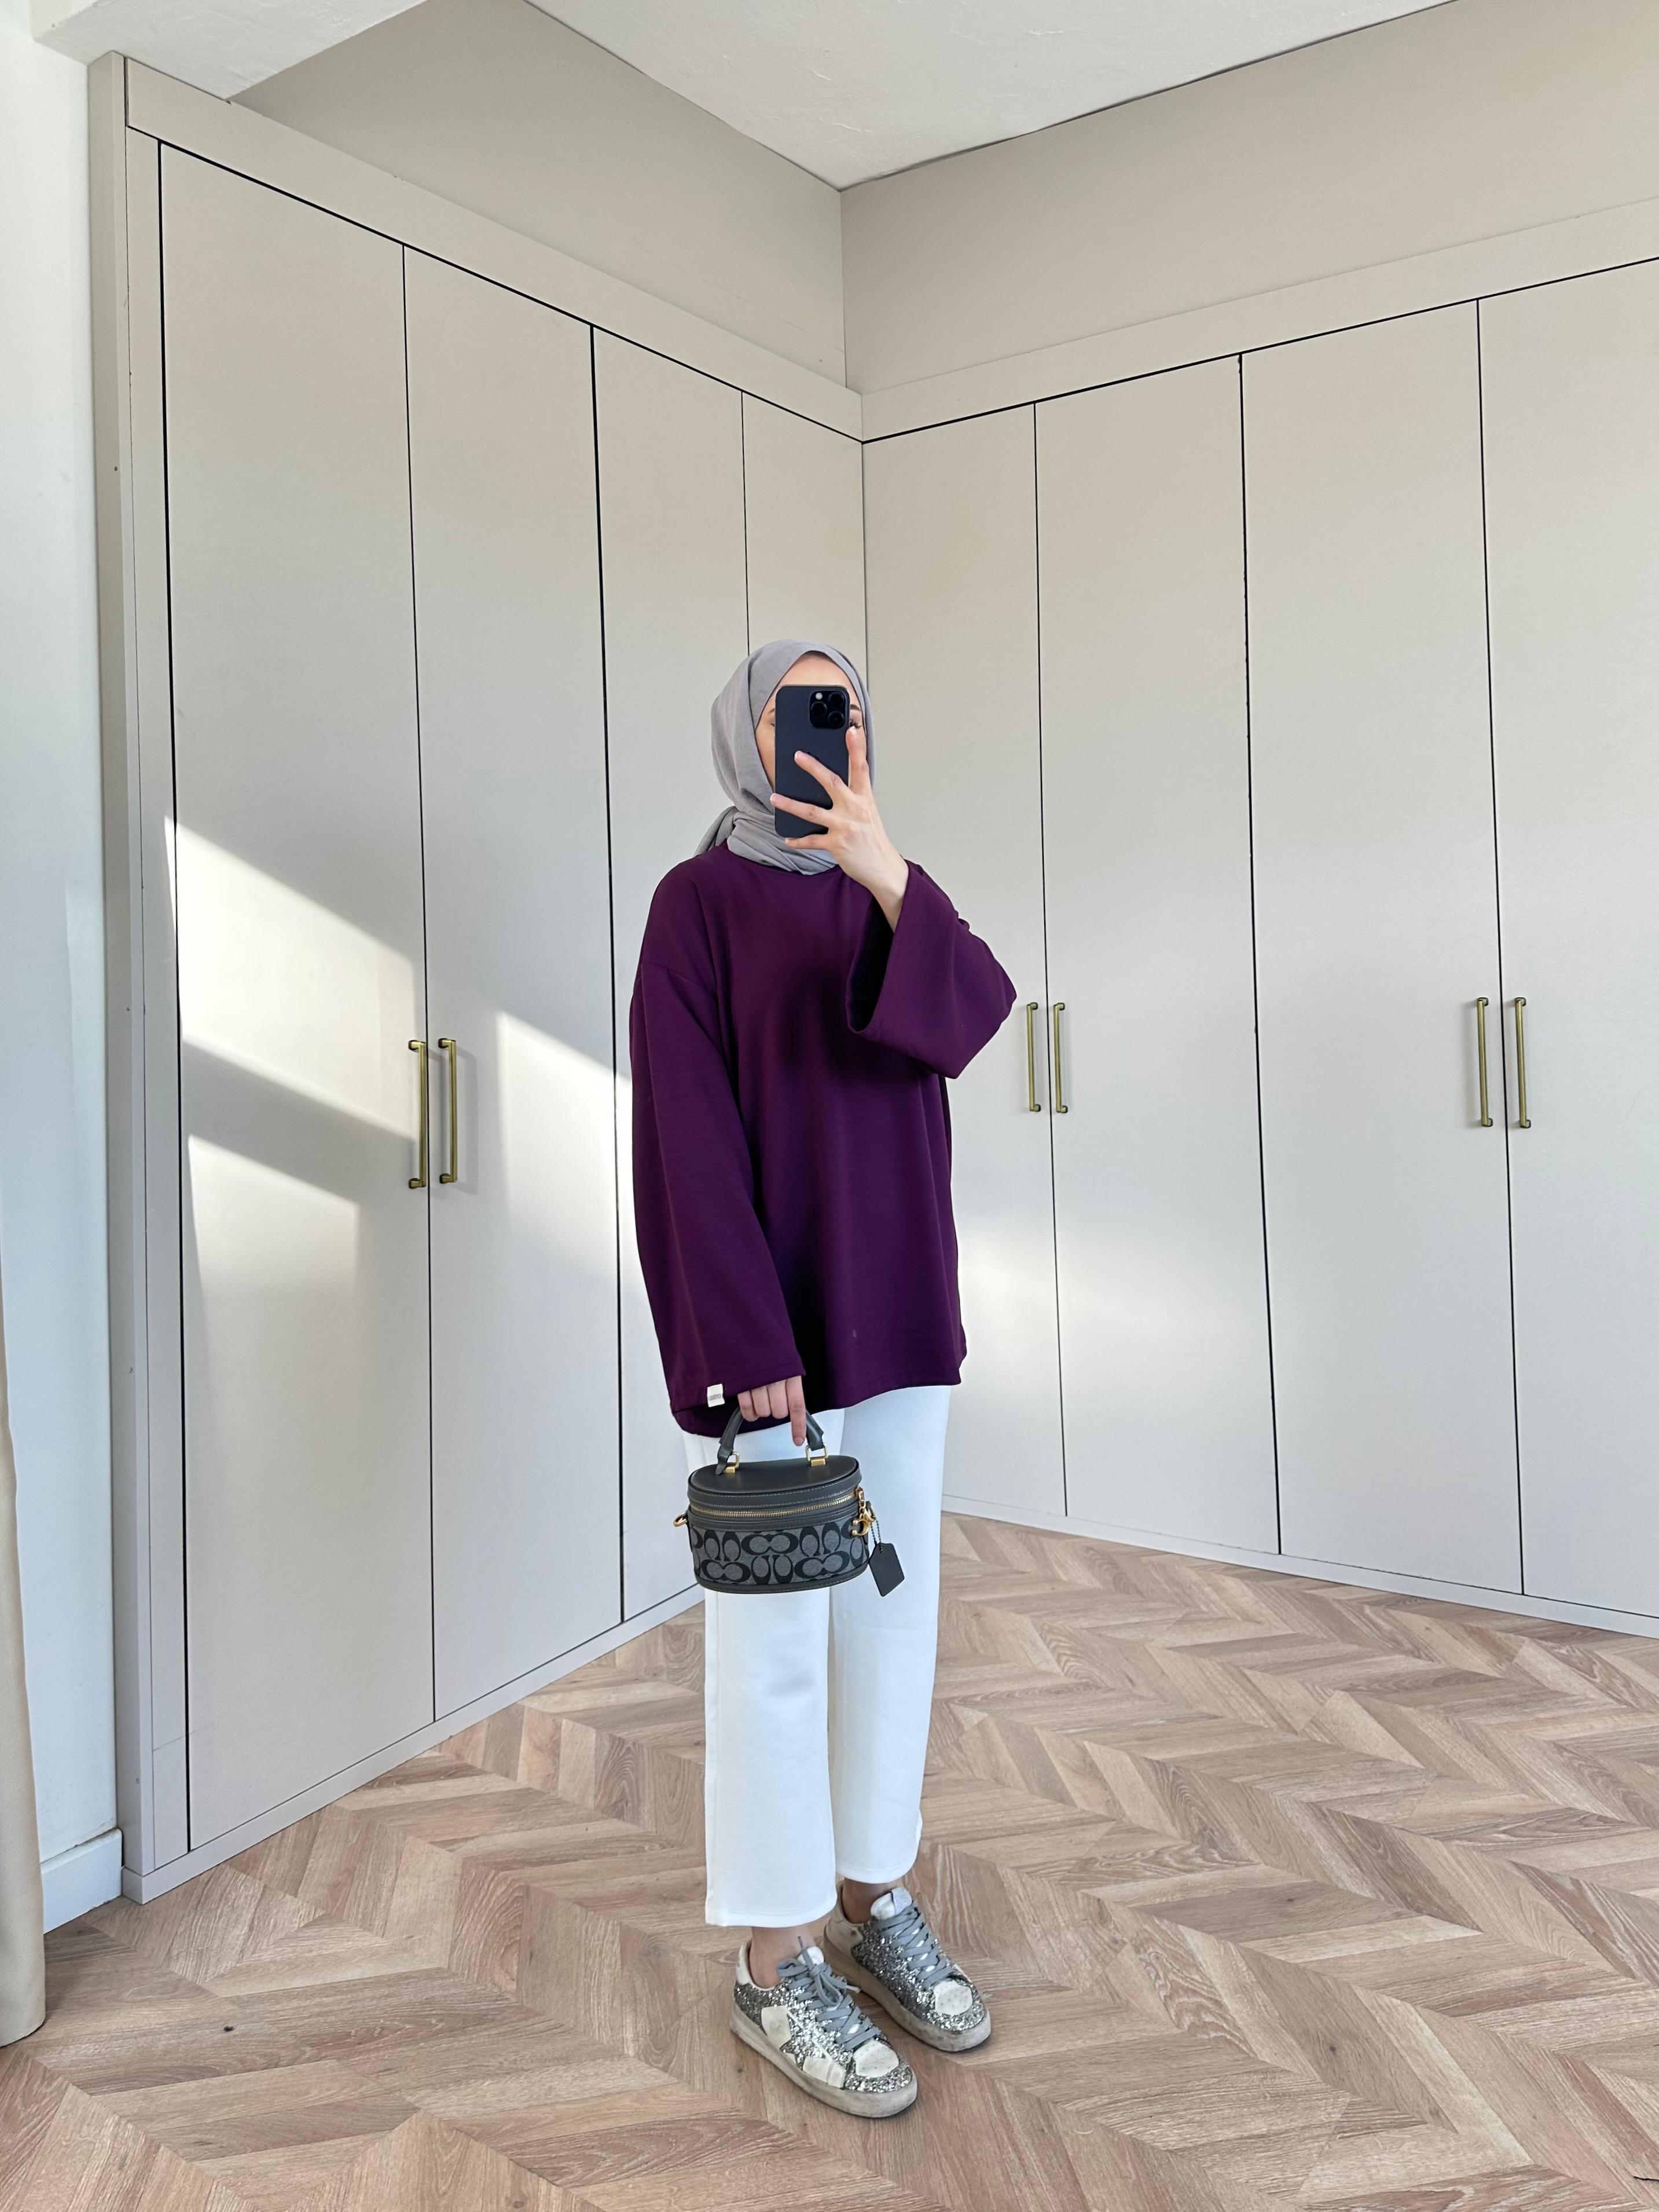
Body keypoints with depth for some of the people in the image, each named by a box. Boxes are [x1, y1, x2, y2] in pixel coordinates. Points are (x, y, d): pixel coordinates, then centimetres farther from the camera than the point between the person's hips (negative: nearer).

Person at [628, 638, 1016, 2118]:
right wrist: (749, 1344, -18)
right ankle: (777, 1965, 20)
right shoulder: (698, 903, -6)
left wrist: (891, 883, -27)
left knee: (894, 1613, 13)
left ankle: (875, 1905, 31)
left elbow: (969, 1019, -10)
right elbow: (693, 1136, -13)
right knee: (776, 1640, 3)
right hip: (762, 1322, -6)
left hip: (898, 1306, 6)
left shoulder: (892, 889, 10)